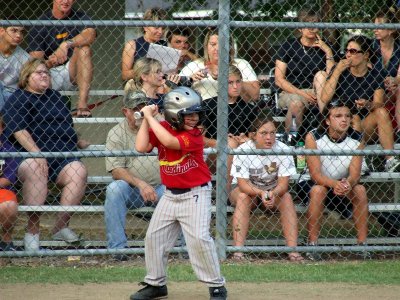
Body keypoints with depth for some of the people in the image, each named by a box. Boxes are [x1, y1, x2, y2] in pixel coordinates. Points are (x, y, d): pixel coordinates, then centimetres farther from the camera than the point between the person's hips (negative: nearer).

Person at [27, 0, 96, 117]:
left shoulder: (79, 17, 3)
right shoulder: (39, 25, -2)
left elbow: (90, 34, -21)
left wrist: (66, 44, -35)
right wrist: (49, 63, -31)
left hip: (72, 73, 2)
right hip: (50, 73, -2)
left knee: (83, 48, -25)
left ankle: (82, 103, -35)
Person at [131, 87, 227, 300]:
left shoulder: (194, 135, -15)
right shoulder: (161, 129, 1)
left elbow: (169, 141, -30)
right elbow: (141, 147, -12)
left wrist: (151, 117, -22)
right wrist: (146, 119, -11)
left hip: (195, 194, -6)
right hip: (171, 194, 6)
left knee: (199, 238, -17)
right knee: (154, 237, 9)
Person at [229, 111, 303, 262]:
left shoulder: (282, 149, -16)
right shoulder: (243, 150, -20)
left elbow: (283, 183, -21)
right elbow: (243, 184, -25)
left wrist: (272, 194, -43)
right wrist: (261, 193, -43)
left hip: (275, 192, 1)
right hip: (249, 190, -1)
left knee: (286, 197, -27)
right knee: (243, 197, -32)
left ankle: (293, 250, -33)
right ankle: (238, 251, -38)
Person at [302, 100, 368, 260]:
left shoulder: (356, 139, -12)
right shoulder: (313, 137, -20)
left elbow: (355, 173, -20)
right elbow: (315, 174, -26)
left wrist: (347, 184, -44)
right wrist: (334, 184, -46)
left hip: (344, 183, 3)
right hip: (318, 183, -2)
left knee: (360, 189, -26)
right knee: (318, 190, -34)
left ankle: (362, 243, -21)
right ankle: (312, 244, -31)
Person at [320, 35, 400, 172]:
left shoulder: (377, 73, 1)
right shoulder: (340, 72, -2)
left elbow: (379, 103, -9)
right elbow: (325, 99, -16)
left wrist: (368, 104, -32)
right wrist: (337, 71, -18)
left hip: (367, 130, 1)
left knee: (382, 112, -26)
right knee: (354, 119, -32)